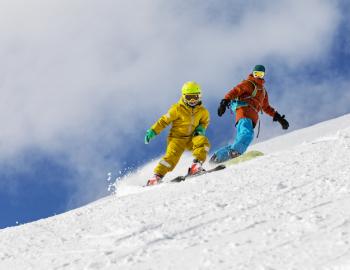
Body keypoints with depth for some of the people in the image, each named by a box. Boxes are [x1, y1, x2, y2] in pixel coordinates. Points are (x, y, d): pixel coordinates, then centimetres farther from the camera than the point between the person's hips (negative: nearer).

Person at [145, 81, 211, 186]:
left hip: (191, 138, 3)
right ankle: (157, 176, -20)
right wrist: (152, 131, -13)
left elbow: (205, 121, 22)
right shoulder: (177, 109, -8)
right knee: (172, 155, -25)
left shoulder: (202, 111, 4)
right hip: (177, 138, -3)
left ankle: (196, 165, -28)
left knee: (203, 141, -27)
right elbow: (164, 120, -5)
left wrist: (201, 128, -1)